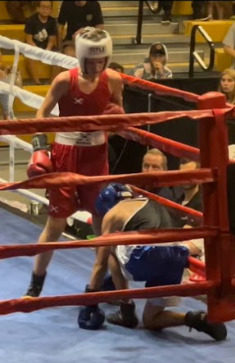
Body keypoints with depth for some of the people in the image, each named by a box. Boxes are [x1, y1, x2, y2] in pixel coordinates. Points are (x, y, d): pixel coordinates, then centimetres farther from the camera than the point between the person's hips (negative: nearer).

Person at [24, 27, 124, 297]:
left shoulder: (113, 80, -8)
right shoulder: (65, 81, -16)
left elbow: (120, 116, 7)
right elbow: (42, 114, -7)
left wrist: (118, 117, -16)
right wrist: (40, 149, -16)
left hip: (96, 153, 3)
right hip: (66, 153, -3)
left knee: (102, 220, 5)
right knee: (56, 222, 1)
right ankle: (35, 286, 15)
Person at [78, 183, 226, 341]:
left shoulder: (112, 214, 20)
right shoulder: (153, 204, 34)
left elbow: (100, 264, 23)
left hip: (148, 257, -5)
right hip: (177, 260, 5)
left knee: (112, 250, 27)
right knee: (150, 321, 23)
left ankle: (126, 311, 18)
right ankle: (200, 319, -1)